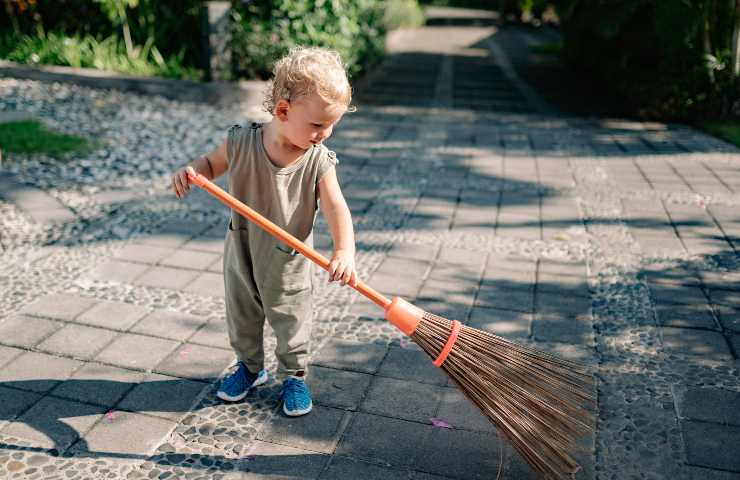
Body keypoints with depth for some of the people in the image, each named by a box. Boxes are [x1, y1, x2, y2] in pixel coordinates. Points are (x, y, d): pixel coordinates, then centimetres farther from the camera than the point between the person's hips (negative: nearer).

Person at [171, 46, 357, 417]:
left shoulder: (319, 161, -19)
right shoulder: (241, 143, -18)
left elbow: (336, 208, -26)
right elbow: (212, 163, 2)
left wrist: (344, 251, -43)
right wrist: (190, 171, -21)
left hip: (288, 263, -2)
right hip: (241, 252, 2)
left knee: (290, 322, 13)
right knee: (241, 316, 20)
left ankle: (294, 376, 37)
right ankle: (249, 366, 45)